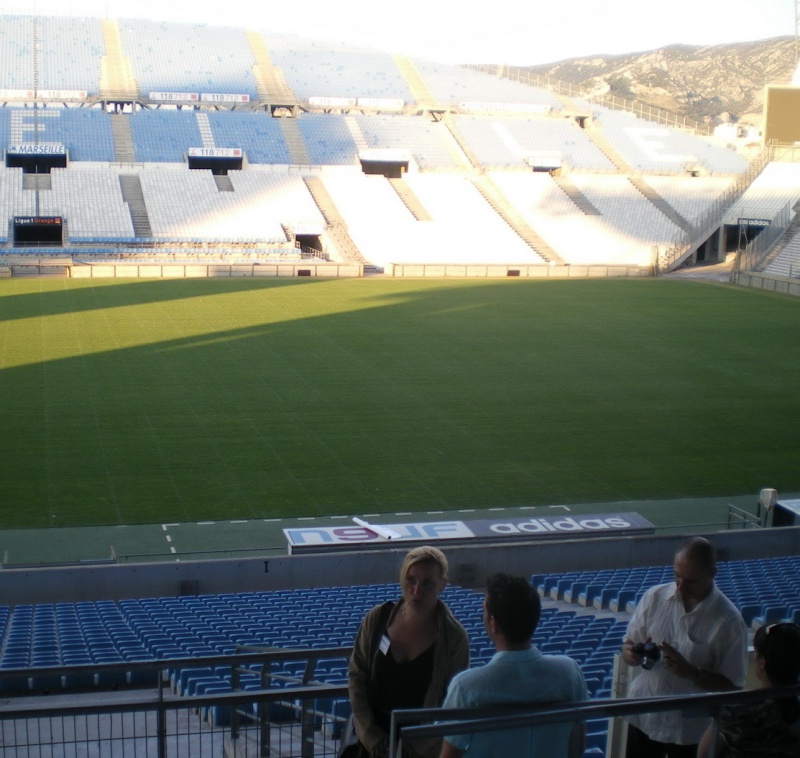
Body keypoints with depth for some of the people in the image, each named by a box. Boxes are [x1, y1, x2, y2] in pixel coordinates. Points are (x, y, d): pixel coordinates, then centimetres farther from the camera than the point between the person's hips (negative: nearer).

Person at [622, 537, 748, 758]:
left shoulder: (729, 621, -15)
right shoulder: (654, 597, -6)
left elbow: (732, 685, -12)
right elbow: (629, 644, 5)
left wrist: (690, 672, -27)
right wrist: (631, 654, -18)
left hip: (691, 728, -3)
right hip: (644, 716, 3)